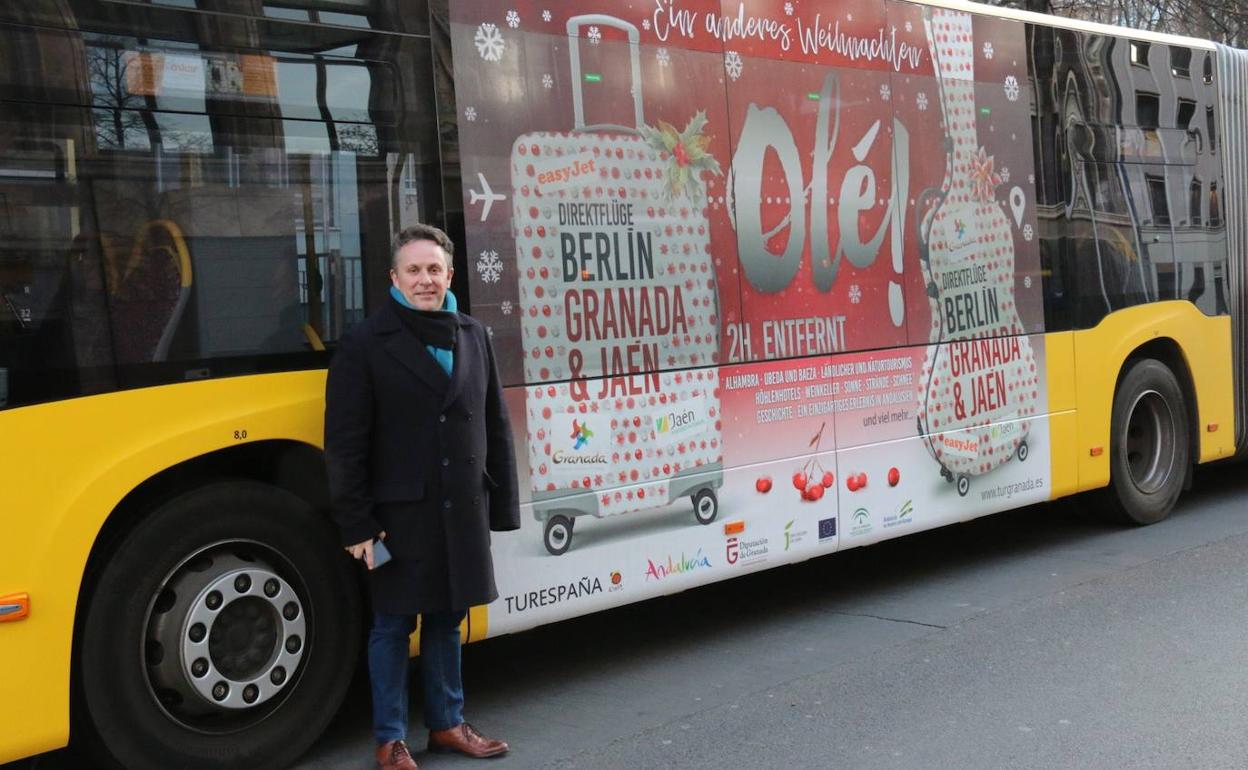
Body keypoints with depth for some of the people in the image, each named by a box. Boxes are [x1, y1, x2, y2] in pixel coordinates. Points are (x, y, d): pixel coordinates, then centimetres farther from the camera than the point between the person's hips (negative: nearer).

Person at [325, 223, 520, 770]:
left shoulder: (474, 337, 9)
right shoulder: (365, 344, -6)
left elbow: (496, 428, 11)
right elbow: (345, 443, -9)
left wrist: (501, 504, 8)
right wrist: (356, 524, -12)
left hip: (462, 511, 5)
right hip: (400, 513, -4)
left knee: (446, 619, 15)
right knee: (393, 625, 6)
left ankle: (446, 724, 30)